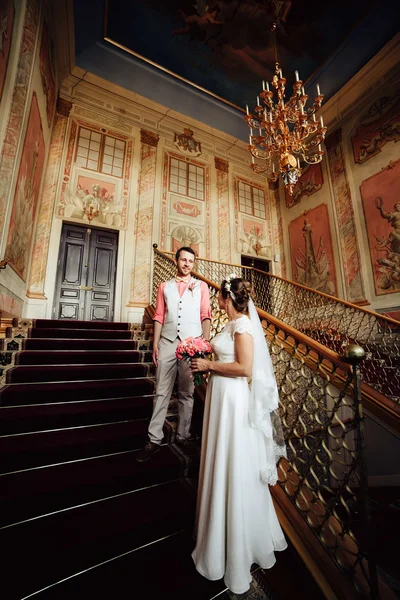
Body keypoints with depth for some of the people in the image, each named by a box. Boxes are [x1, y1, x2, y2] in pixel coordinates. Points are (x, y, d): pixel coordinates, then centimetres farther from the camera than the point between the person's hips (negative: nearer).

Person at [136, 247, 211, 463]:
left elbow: (205, 316, 3)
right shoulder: (165, 286, 14)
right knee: (161, 392, 5)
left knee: (186, 394, 9)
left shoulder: (201, 286, 10)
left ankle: (182, 436, 22)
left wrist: (205, 343, -9)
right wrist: (155, 344, 1)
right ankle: (154, 439, 15)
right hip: (167, 343, 1)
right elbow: (159, 317, 9)